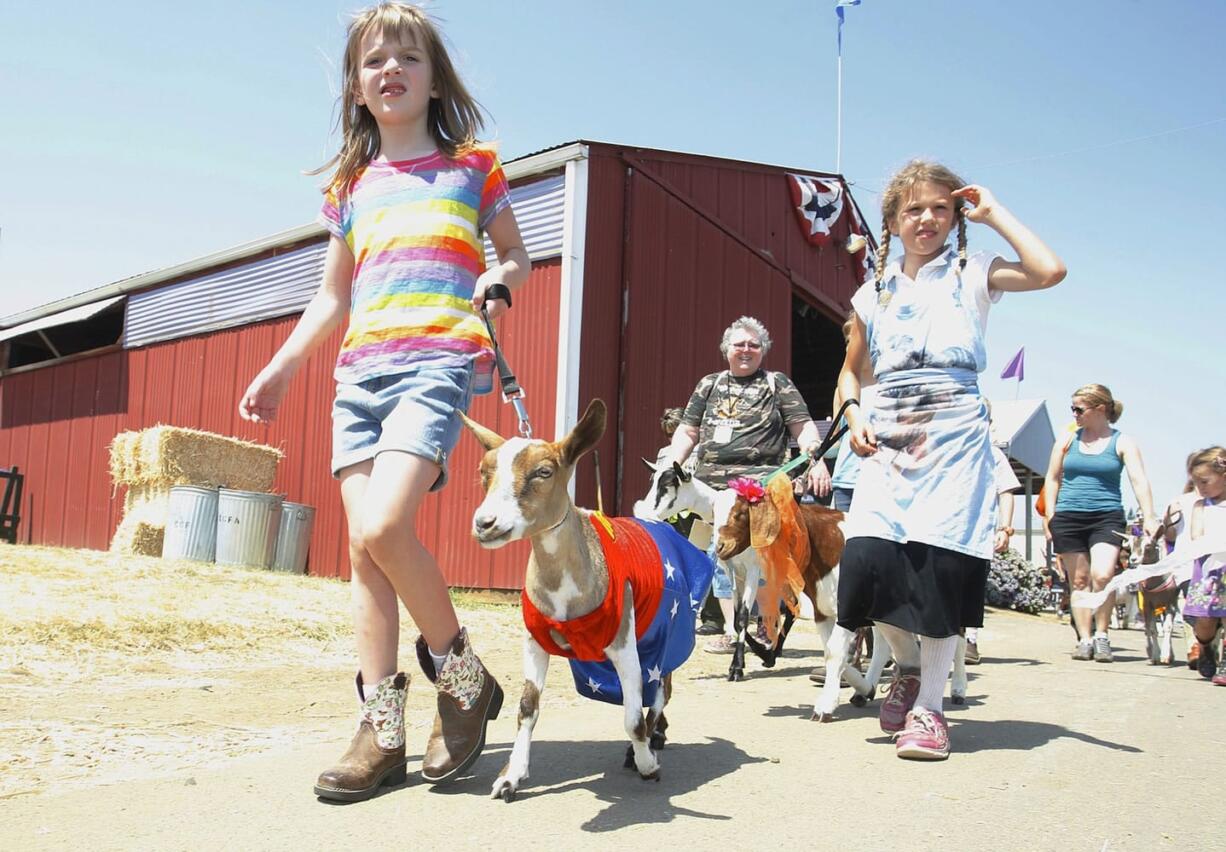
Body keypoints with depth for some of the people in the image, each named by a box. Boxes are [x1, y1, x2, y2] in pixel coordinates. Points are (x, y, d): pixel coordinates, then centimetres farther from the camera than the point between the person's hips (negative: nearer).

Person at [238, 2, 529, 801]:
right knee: (364, 549, -2)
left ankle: (464, 676, -3)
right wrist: (280, 368, 16)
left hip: (439, 359, -5)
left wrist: (501, 279, -7)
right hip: (360, 369, 5)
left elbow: (517, 257, 16)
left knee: (383, 526, -24)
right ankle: (381, 732, 5)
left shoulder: (472, 164, 11)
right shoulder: (350, 185, 20)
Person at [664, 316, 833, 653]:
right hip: (711, 485, 4)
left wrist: (816, 461, -12)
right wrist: (669, 468, 6)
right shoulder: (709, 385, 19)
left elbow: (803, 427, 3)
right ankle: (732, 630, 10)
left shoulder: (777, 384, 11)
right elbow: (687, 432, 18)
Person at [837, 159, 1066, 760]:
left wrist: (993, 212, -3)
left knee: (941, 568, -8)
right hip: (887, 441, 3)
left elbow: (1049, 271, -13)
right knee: (867, 563, -10)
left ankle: (929, 705, 10)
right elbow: (851, 369, 25)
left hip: (954, 437, -3)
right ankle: (908, 665, 19)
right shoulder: (874, 292, 16)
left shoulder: (974, 275, 6)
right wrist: (853, 414, 4)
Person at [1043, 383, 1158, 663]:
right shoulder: (1067, 440, 10)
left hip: (1107, 517, -3)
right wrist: (1049, 514, 5)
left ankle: (1102, 635, -1)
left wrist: (1148, 516, -21)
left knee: (1102, 575, -19)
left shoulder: (1122, 443, 2)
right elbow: (1052, 479, 15)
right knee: (1079, 580, 4)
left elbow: (1138, 480, -8)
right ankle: (1085, 640, 12)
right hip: (1068, 517, 3)